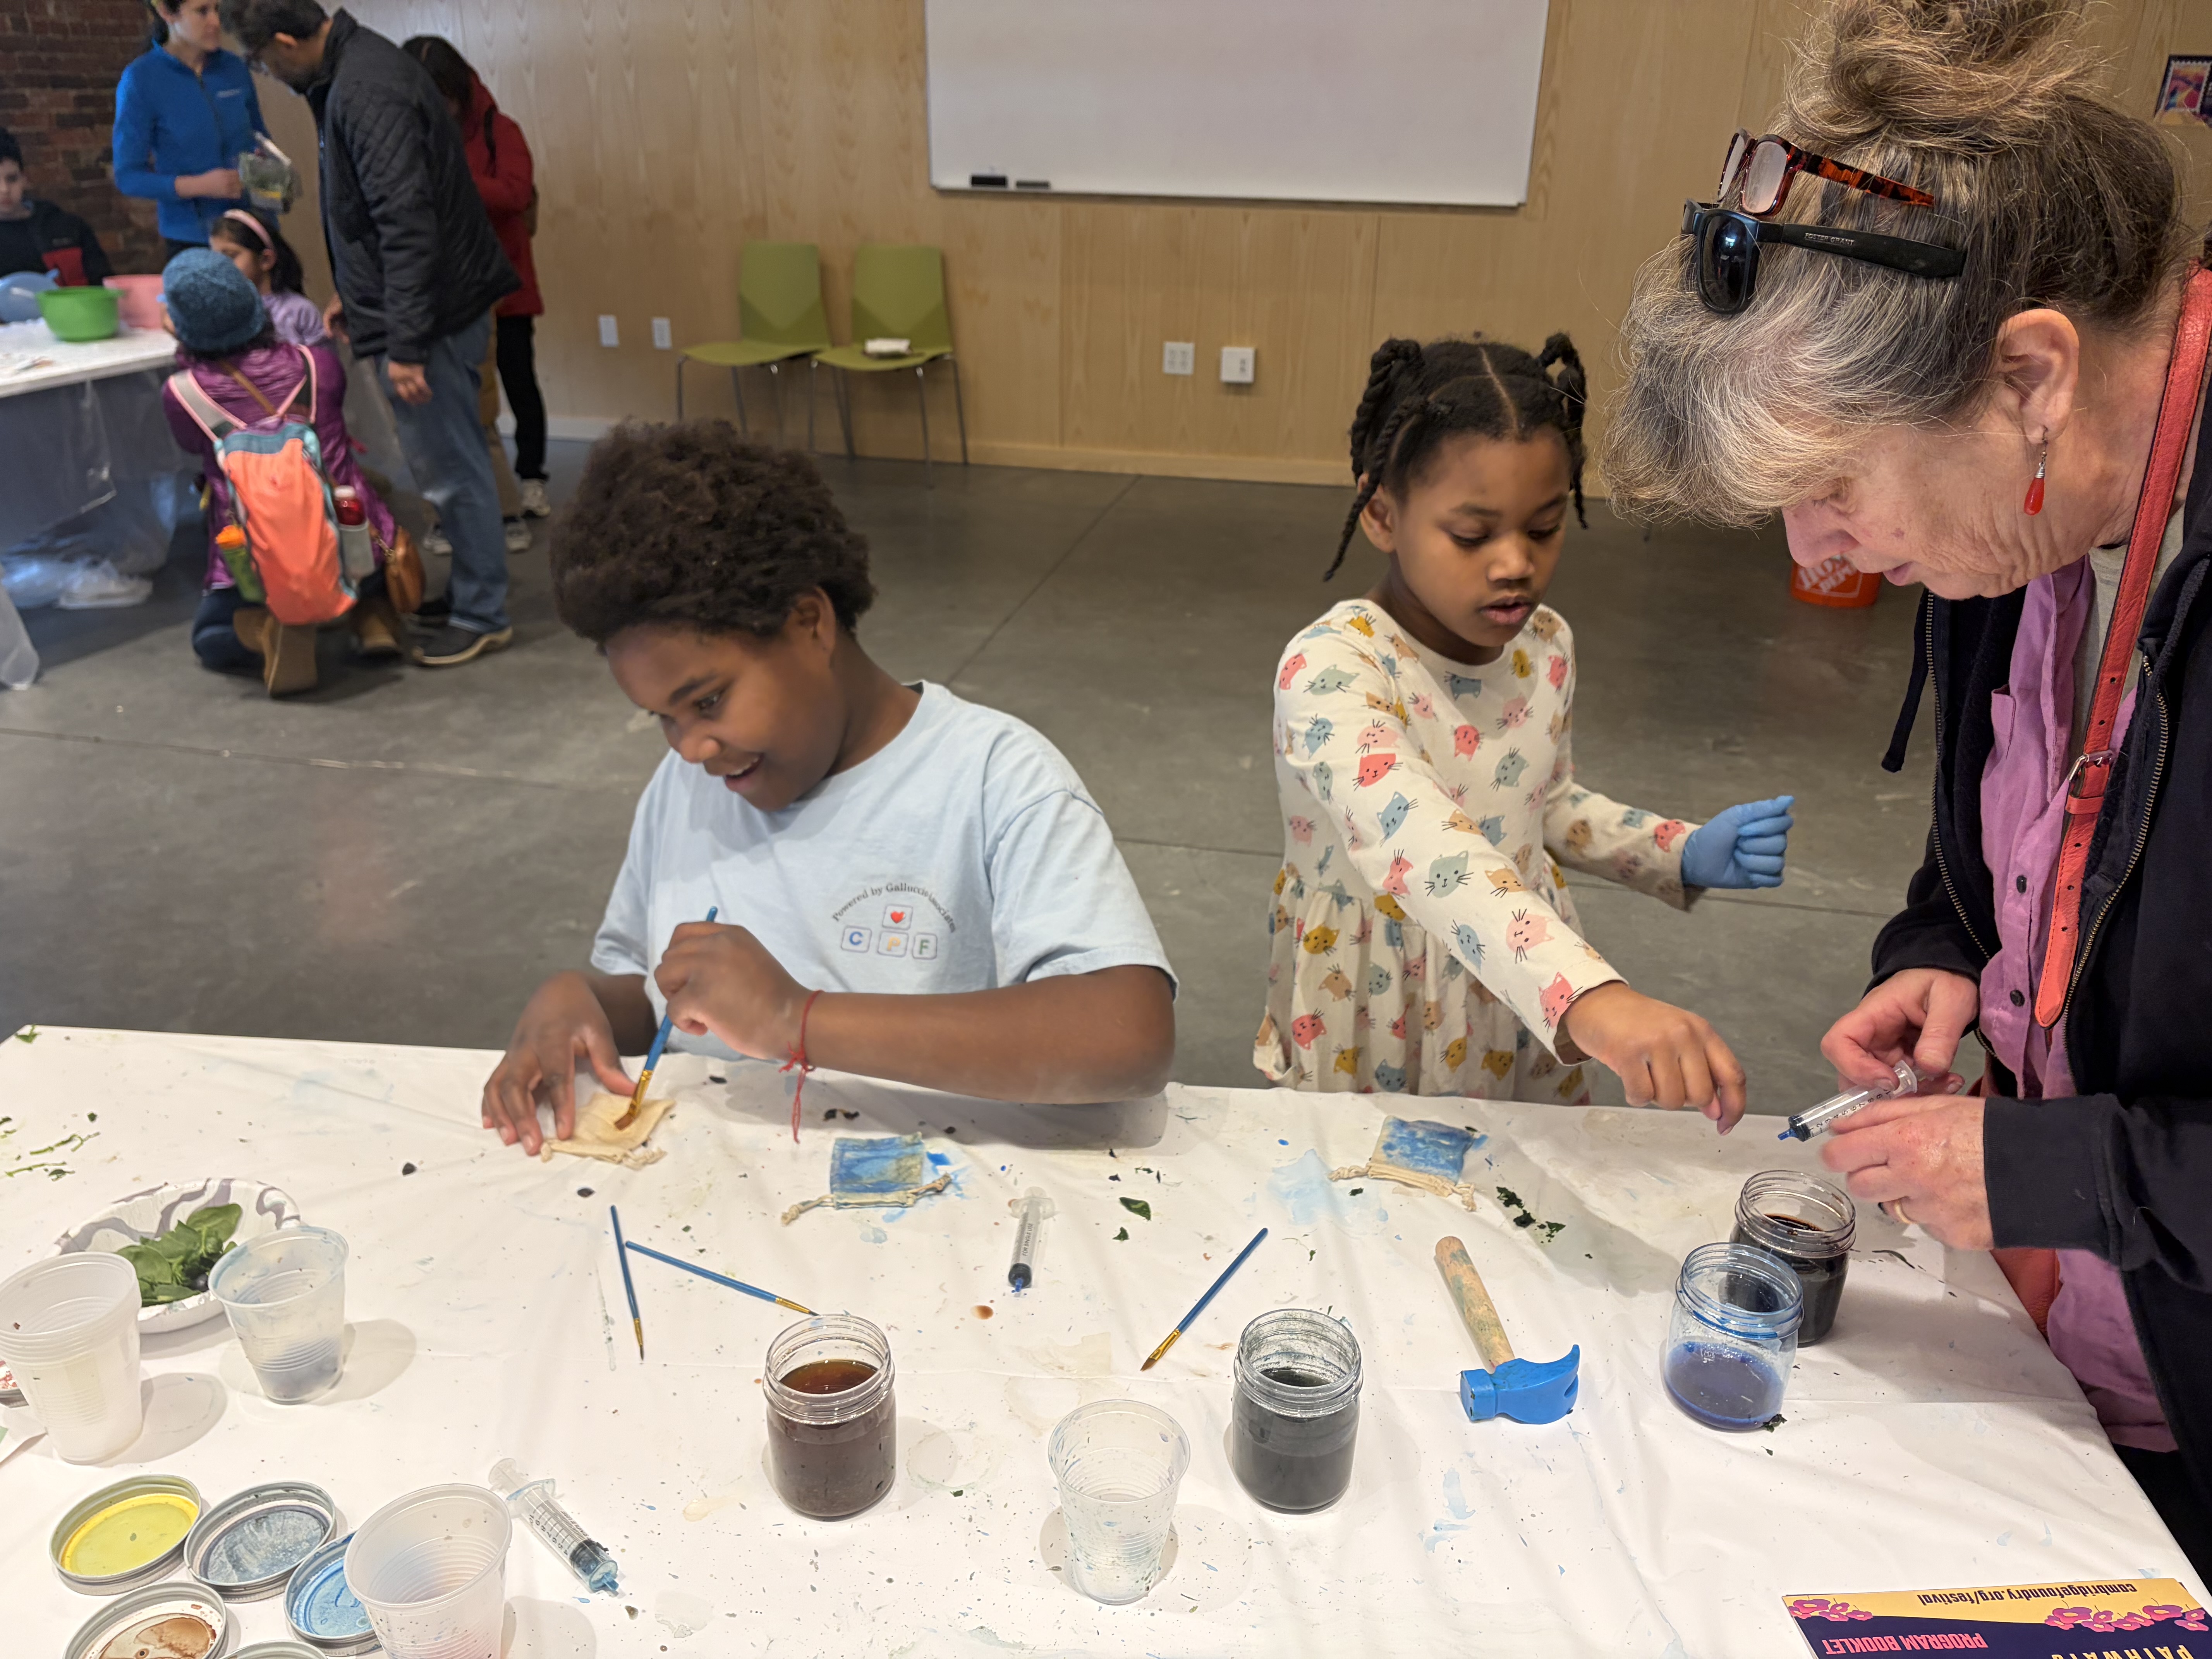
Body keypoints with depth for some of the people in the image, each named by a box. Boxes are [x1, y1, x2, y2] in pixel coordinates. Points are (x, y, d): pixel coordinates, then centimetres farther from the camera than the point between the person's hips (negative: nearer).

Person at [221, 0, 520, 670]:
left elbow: (407, 223, -26)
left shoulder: (367, 92, -20)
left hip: (433, 312, -10)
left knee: (449, 469, -1)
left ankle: (482, 615, 10)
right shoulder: (350, 69, 12)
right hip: (441, 305, 10)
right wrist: (351, 291, 25)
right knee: (446, 462, 17)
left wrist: (405, 345, -26)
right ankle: (470, 588, 29)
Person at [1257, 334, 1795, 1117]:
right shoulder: (1330, 668, -27)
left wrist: (1685, 854, -1)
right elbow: (1420, 847, -44)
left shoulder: (1545, 647, -3)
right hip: (1373, 1054, -5)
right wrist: (1591, 998, -57)